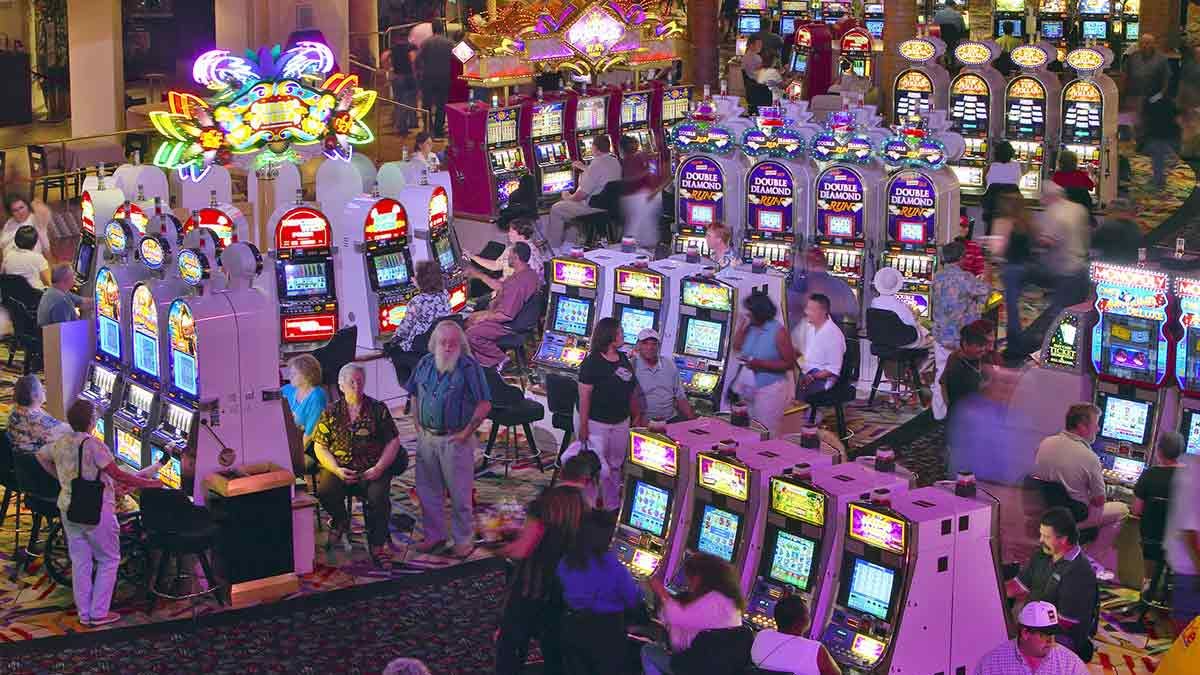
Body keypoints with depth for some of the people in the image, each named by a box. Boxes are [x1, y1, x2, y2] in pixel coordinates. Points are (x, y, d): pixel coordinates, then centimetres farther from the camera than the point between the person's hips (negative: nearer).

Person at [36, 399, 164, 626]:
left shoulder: (60, 443, 2)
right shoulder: (93, 445, -18)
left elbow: (41, 456, 22)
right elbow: (118, 475, -17)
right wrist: (148, 483, -7)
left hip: (69, 509, 6)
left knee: (80, 561, 13)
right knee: (109, 560, 8)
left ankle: (84, 614, 17)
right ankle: (99, 613, 6)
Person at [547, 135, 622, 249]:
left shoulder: (597, 164, -24)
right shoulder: (615, 162, 5)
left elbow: (582, 194, -23)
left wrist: (569, 197, -3)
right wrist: (584, 168, 29)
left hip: (594, 207, -9)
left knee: (556, 209, 4)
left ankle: (554, 246, 9)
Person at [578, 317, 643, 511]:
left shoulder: (624, 360, 6)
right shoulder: (592, 362, -14)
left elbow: (632, 391, 14)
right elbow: (584, 395, -15)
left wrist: (637, 416, 13)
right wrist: (583, 426, -16)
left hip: (621, 423, 7)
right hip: (597, 424, -7)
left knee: (615, 466, 14)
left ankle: (613, 505, 24)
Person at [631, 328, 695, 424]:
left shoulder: (669, 365, 13)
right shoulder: (632, 367, -4)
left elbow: (680, 397, 16)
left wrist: (693, 419, 5)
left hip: (671, 419, 5)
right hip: (646, 421, -5)